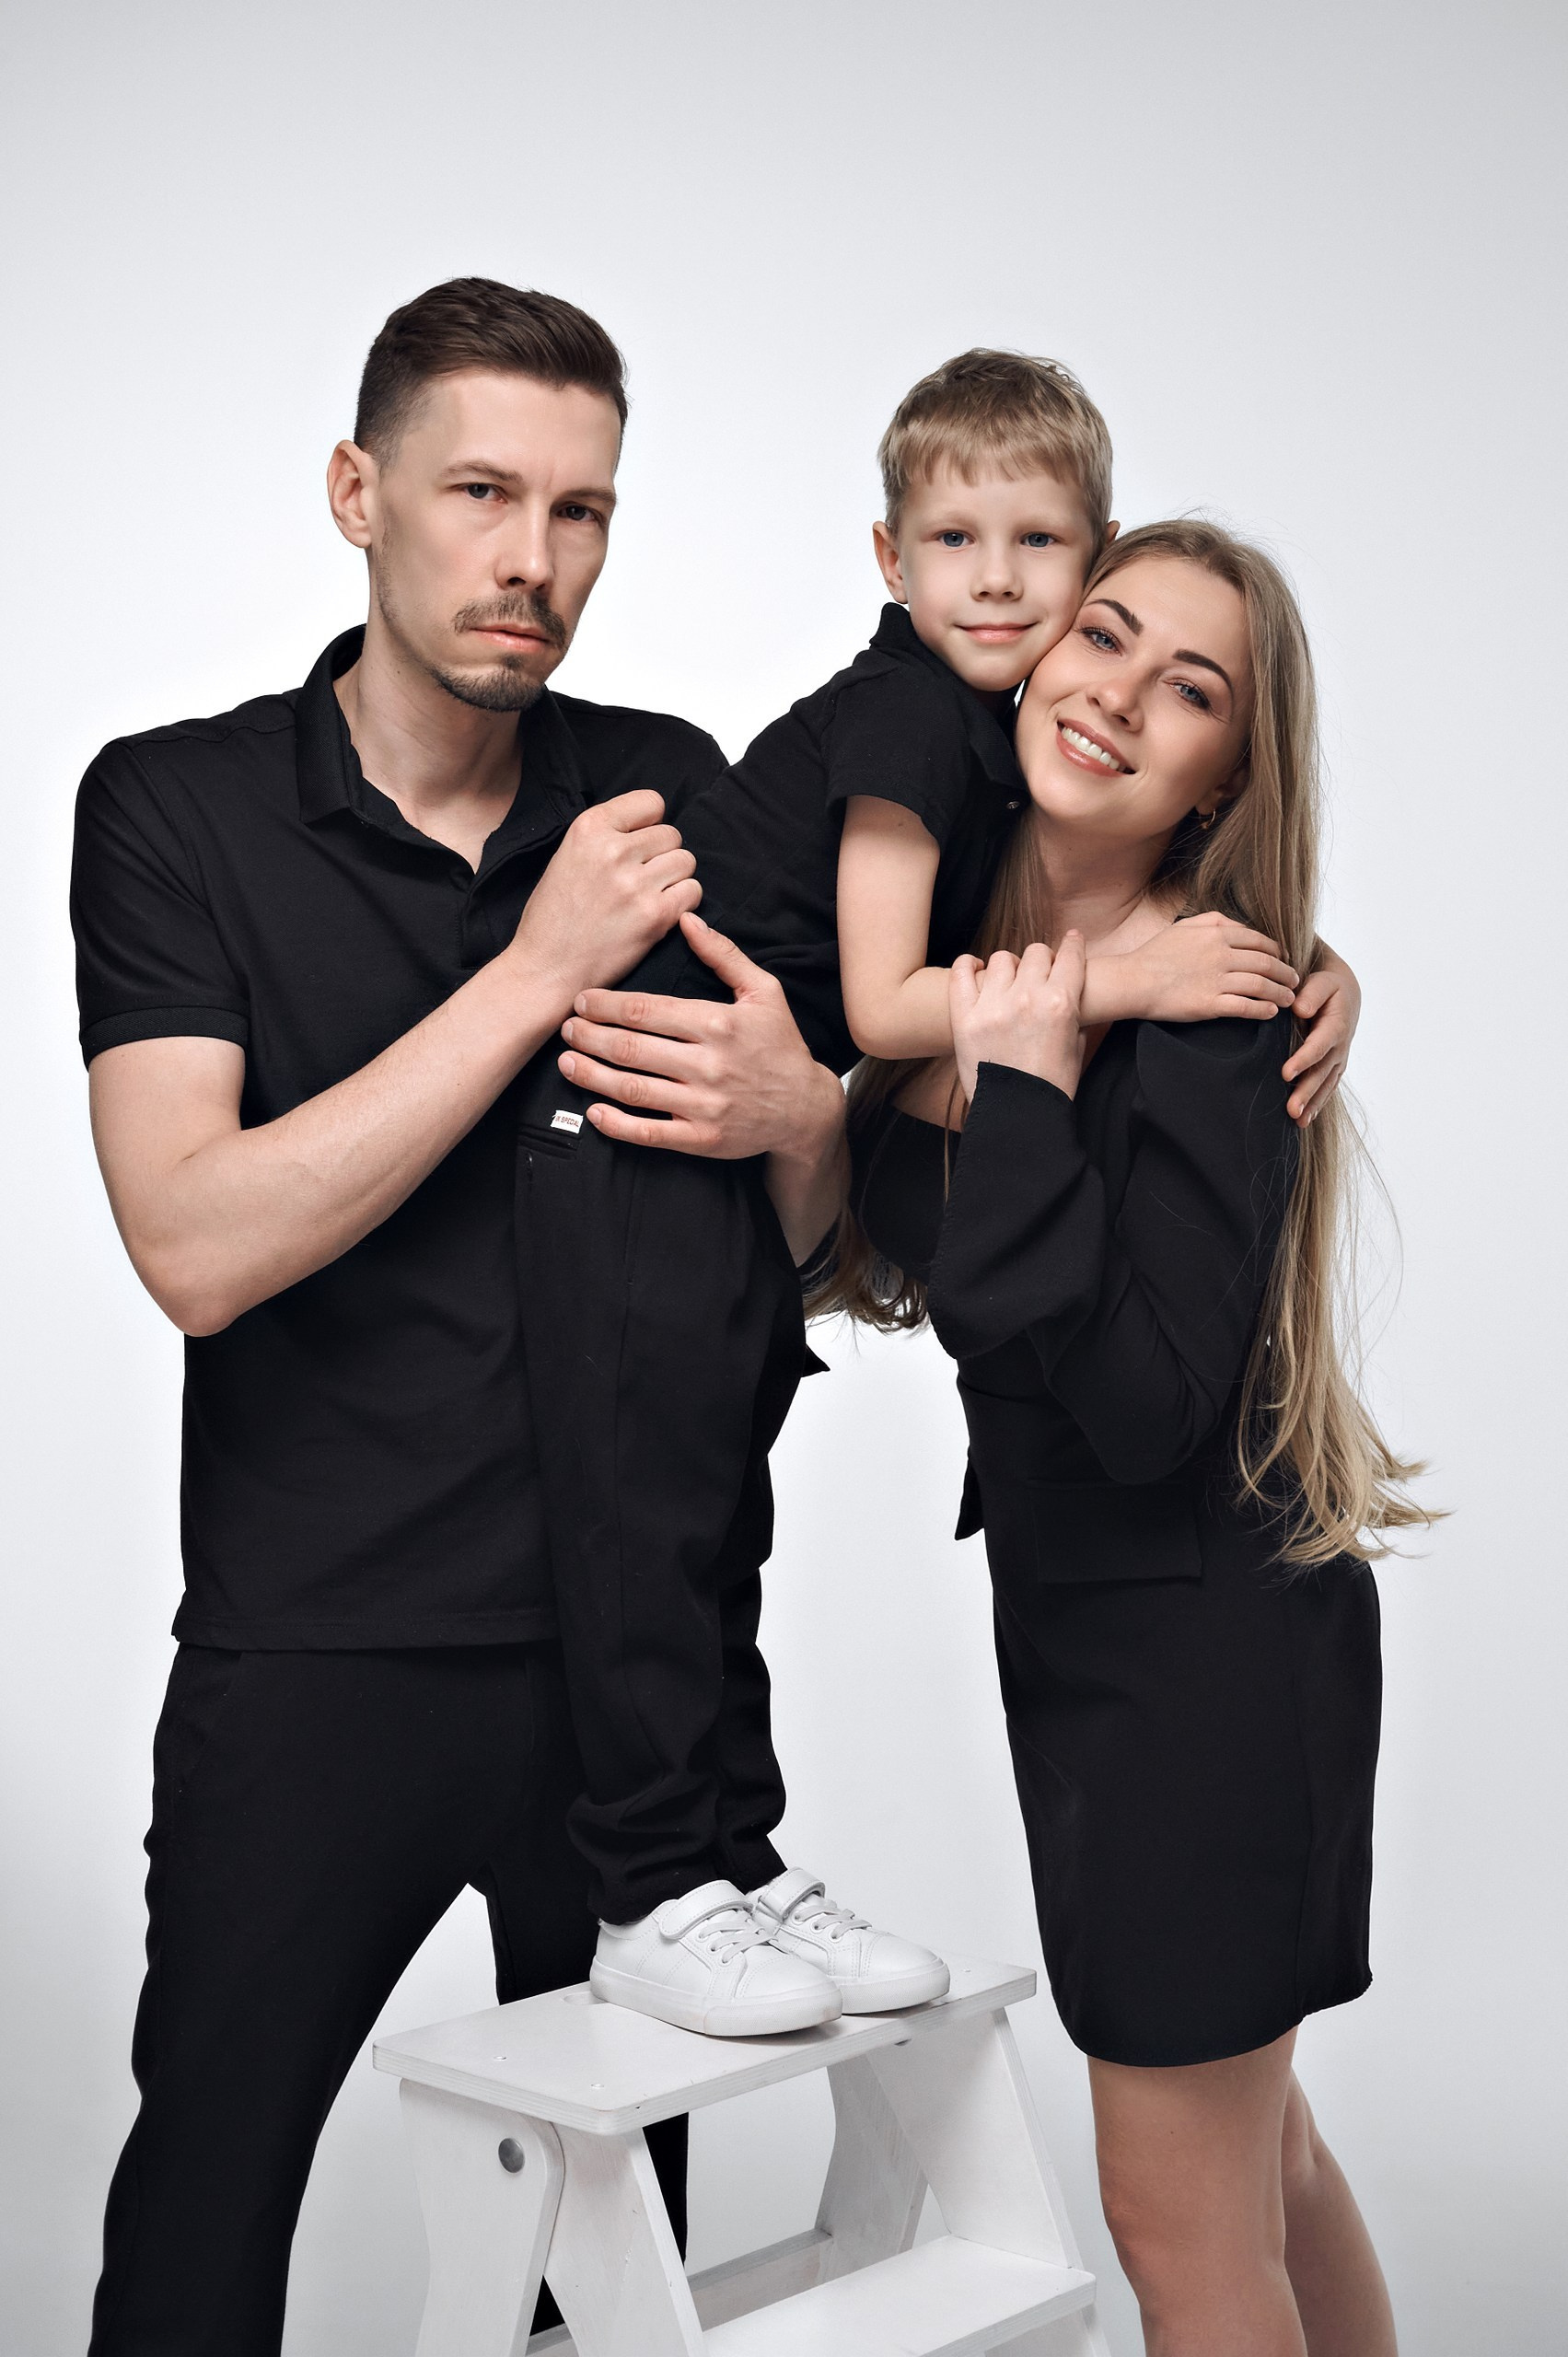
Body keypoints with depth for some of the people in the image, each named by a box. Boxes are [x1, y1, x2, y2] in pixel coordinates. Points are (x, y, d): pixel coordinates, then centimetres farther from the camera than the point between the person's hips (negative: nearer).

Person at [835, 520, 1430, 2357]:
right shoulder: (965, 940, 1)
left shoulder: (1215, 1009, -21)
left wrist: (1027, 1107, -28)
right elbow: (909, 1250, 10)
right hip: (1074, 1608, 8)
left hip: (1204, 1635, -8)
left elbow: (1153, 1411, -26)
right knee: (1248, 2145, 23)